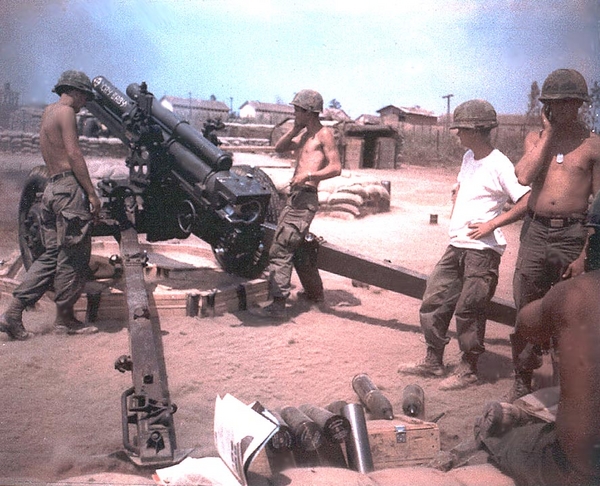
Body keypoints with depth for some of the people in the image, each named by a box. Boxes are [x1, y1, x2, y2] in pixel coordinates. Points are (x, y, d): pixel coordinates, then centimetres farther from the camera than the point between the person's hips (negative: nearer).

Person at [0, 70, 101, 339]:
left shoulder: (48, 111, 21)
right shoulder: (65, 112, -6)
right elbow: (74, 155, -14)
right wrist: (92, 192, -15)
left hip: (52, 189, 9)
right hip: (70, 187, -9)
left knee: (51, 256, 11)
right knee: (73, 256, 0)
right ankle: (65, 318, 9)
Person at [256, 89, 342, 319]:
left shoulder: (324, 134, -5)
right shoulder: (304, 134, 20)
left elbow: (336, 167, -13)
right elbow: (279, 148, 20)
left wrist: (308, 175, -22)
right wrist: (295, 128, 9)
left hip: (306, 198, -10)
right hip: (295, 196, 10)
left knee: (280, 249, -15)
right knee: (298, 248, 20)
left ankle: (278, 304, -17)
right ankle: (315, 293, 34)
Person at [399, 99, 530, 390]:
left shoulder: (499, 165, -13)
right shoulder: (469, 158, 12)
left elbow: (528, 201, -21)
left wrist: (492, 224, -21)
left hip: (483, 250, -8)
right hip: (456, 246, 9)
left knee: (468, 311, -2)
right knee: (433, 303, 10)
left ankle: (468, 369, 15)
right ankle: (433, 361, 24)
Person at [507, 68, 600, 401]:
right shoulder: (535, 138, 9)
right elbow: (524, 176, -11)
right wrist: (548, 132, -5)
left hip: (572, 235, -2)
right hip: (535, 232, 2)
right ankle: (522, 382, 22)